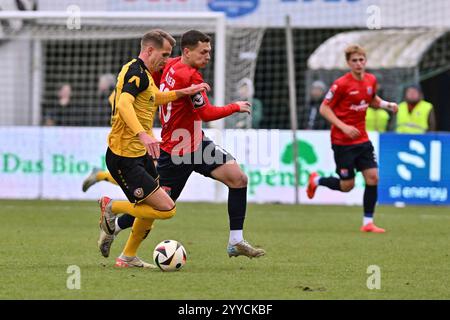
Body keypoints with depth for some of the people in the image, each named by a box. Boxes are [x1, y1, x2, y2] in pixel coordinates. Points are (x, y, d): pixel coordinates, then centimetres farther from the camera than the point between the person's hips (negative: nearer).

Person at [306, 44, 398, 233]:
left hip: (362, 139, 6)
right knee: (347, 186, -1)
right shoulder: (341, 84, -16)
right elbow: (324, 108, -13)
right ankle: (316, 180, 28)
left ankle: (368, 222, 2)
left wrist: (387, 105, 2)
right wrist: (343, 127, -22)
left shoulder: (371, 80, 3)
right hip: (342, 141, -6)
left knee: (373, 177, -6)